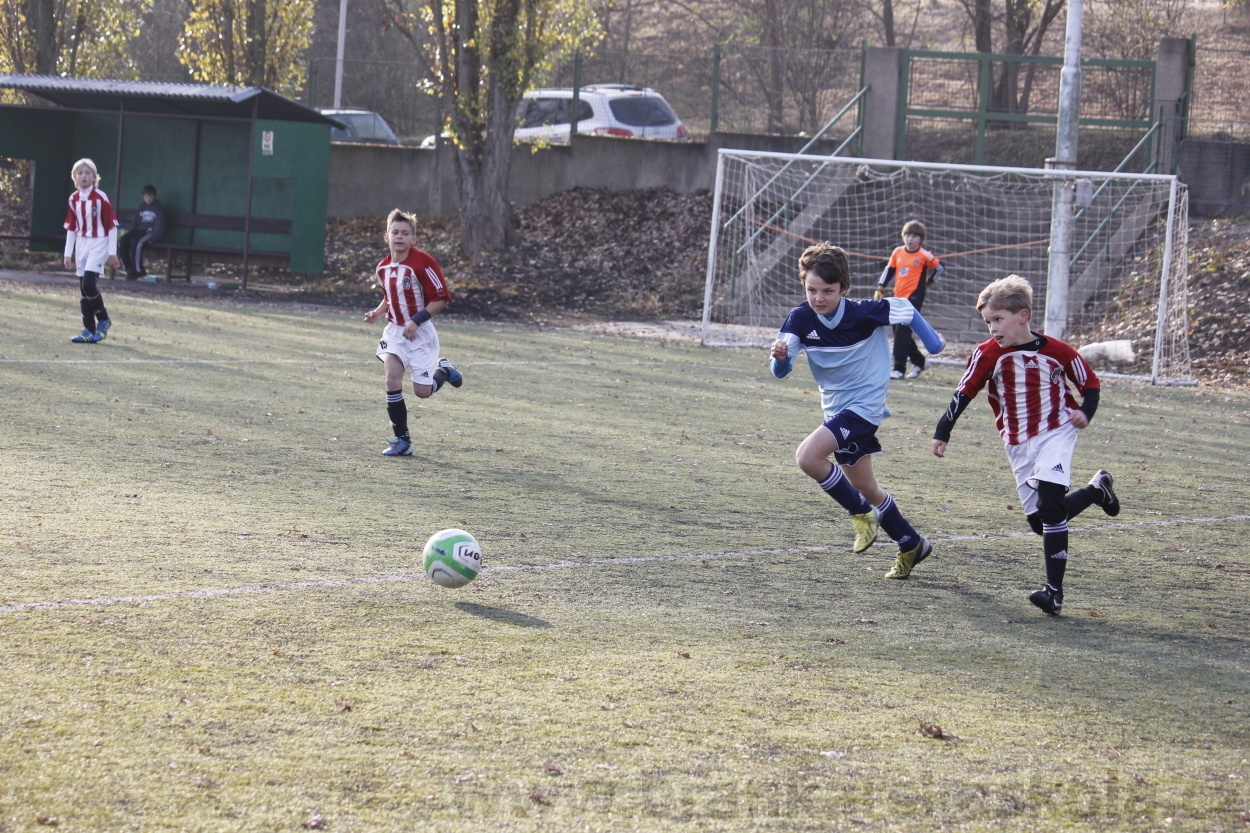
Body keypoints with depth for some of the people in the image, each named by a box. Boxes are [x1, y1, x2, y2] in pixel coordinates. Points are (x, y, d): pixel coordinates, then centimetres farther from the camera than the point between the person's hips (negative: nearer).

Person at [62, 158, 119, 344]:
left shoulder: (100, 198, -9)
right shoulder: (74, 199, 7)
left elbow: (111, 225, -7)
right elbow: (71, 227, 14)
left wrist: (112, 253, -9)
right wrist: (68, 253, 12)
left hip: (98, 244, -6)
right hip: (81, 244, 6)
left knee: (89, 282, -19)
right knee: (83, 288, 4)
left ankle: (103, 320, 1)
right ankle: (89, 330, 9)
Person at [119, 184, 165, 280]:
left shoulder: (158, 207, 0)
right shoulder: (141, 206, 18)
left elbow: (160, 225, -8)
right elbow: (135, 222, 21)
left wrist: (154, 237, -18)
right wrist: (131, 232, 4)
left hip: (150, 232, -6)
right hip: (139, 230, 6)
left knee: (136, 242, -35)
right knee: (123, 240, -21)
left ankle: (137, 271, -26)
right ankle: (129, 269, -18)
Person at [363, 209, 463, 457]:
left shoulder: (422, 263, -17)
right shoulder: (383, 269, 3)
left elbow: (441, 298, -15)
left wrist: (416, 321, -21)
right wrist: (377, 313, 0)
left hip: (420, 333, -5)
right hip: (395, 331, 5)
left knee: (422, 391, -3)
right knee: (392, 381, -12)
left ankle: (443, 371, 32)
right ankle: (402, 441, -2)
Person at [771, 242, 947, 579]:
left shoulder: (864, 313, -20)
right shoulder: (800, 319, -11)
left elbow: (906, 310, -2)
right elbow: (780, 371, -14)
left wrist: (933, 343, 0)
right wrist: (780, 355, -36)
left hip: (864, 405, -6)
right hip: (836, 409, 6)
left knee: (808, 457, -25)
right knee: (866, 489, 16)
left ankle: (863, 514, -6)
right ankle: (912, 545, 35)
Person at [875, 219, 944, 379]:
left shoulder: (924, 255, -6)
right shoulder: (898, 252, 7)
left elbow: (940, 268, 4)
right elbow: (889, 270, 15)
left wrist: (927, 281, 5)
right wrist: (880, 289, 9)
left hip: (914, 297, -6)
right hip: (898, 297, 6)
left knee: (902, 331, -14)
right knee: (899, 331, 11)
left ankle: (899, 369, -12)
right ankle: (918, 361, 30)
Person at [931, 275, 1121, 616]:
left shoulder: (1056, 351, -11)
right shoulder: (988, 354, -8)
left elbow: (1090, 383, 2)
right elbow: (964, 393, -4)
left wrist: (1085, 411, -15)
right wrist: (942, 432, -8)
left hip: (1056, 433, -4)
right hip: (1017, 444, 4)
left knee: (1049, 506, -21)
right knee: (1040, 521, 4)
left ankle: (1054, 591, -19)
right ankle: (1096, 490, 31)